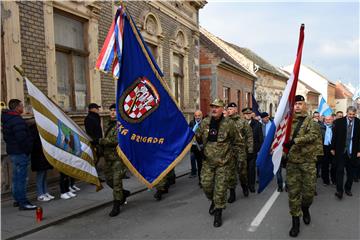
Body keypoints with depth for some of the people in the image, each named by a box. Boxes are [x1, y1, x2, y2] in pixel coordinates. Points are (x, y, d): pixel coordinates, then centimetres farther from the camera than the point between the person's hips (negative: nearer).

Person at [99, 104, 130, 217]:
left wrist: (100, 141, -15)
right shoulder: (110, 125, 18)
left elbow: (116, 140, -21)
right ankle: (124, 193, 36)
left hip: (119, 157, -9)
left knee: (116, 181, -6)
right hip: (108, 157, 9)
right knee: (109, 180, 13)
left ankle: (116, 206, 4)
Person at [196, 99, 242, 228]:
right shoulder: (204, 122, 2)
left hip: (223, 161, -3)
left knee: (220, 187, 0)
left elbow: (236, 141, 2)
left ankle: (218, 213, 15)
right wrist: (195, 136, -12)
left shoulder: (229, 123, -8)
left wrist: (237, 155, 3)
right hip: (208, 160, 4)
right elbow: (199, 139, 10)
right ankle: (213, 201, 38)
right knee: (206, 183, 6)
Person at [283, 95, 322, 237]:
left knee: (309, 190, 5)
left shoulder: (310, 121, -1)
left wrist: (294, 140, -26)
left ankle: (305, 209, 37)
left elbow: (313, 135, -18)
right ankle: (295, 222, 13)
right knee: (293, 191, 2)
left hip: (308, 161, -2)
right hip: (292, 162, 2)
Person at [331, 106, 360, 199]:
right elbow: (334, 136, 1)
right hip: (340, 150, -1)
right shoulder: (339, 122, -2)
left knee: (350, 172, 11)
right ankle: (339, 190, 0)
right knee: (340, 170, -3)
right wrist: (333, 148, 0)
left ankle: (348, 189, 26)